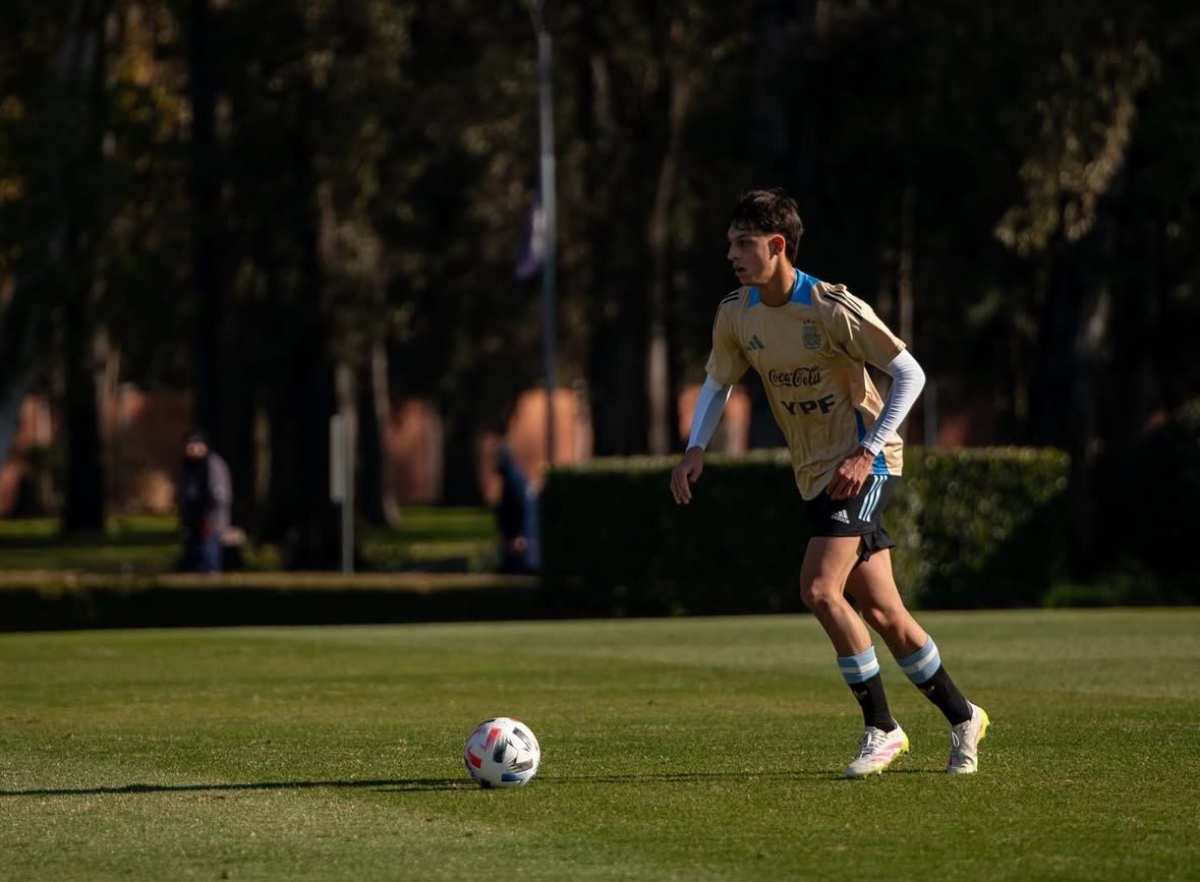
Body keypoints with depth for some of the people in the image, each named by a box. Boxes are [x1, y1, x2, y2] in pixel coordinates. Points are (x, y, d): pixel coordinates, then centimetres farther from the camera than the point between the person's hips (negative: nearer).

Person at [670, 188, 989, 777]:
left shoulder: (833, 310, -19)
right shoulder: (735, 315, 0)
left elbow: (909, 374, -14)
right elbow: (718, 383, 17)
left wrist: (868, 451, -20)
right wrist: (696, 448, 0)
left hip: (861, 464, -7)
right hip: (815, 474, 7)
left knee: (820, 590, -21)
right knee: (880, 611, 7)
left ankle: (881, 728, -9)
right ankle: (962, 718, 23)